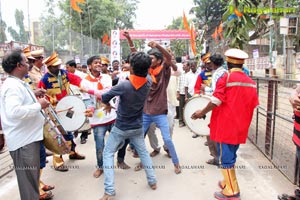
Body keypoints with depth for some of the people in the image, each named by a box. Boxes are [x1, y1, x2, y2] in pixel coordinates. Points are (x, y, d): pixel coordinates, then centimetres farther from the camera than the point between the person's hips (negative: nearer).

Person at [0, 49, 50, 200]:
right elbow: (14, 111, -34)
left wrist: (32, 95, 13)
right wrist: (39, 105, -25)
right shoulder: (13, 86, -21)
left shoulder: (16, 83, 11)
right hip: (24, 140, -10)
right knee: (29, 180, 2)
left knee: (32, 177, 25)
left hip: (28, 137, 10)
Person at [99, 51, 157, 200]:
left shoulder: (124, 85, -26)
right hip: (137, 127, 4)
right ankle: (152, 181, 30)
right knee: (143, 152, 23)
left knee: (108, 154, 10)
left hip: (121, 128, -4)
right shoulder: (148, 83, -12)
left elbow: (104, 97, -13)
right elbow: (145, 74, 13)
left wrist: (108, 104, 7)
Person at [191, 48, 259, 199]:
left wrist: (202, 112, -3)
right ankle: (229, 183, 33)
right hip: (240, 127, 7)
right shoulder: (250, 81, 6)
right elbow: (253, 106, 10)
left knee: (226, 158, 3)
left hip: (226, 126, -6)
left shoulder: (226, 78, -12)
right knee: (231, 156, 20)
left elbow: (215, 101, -16)